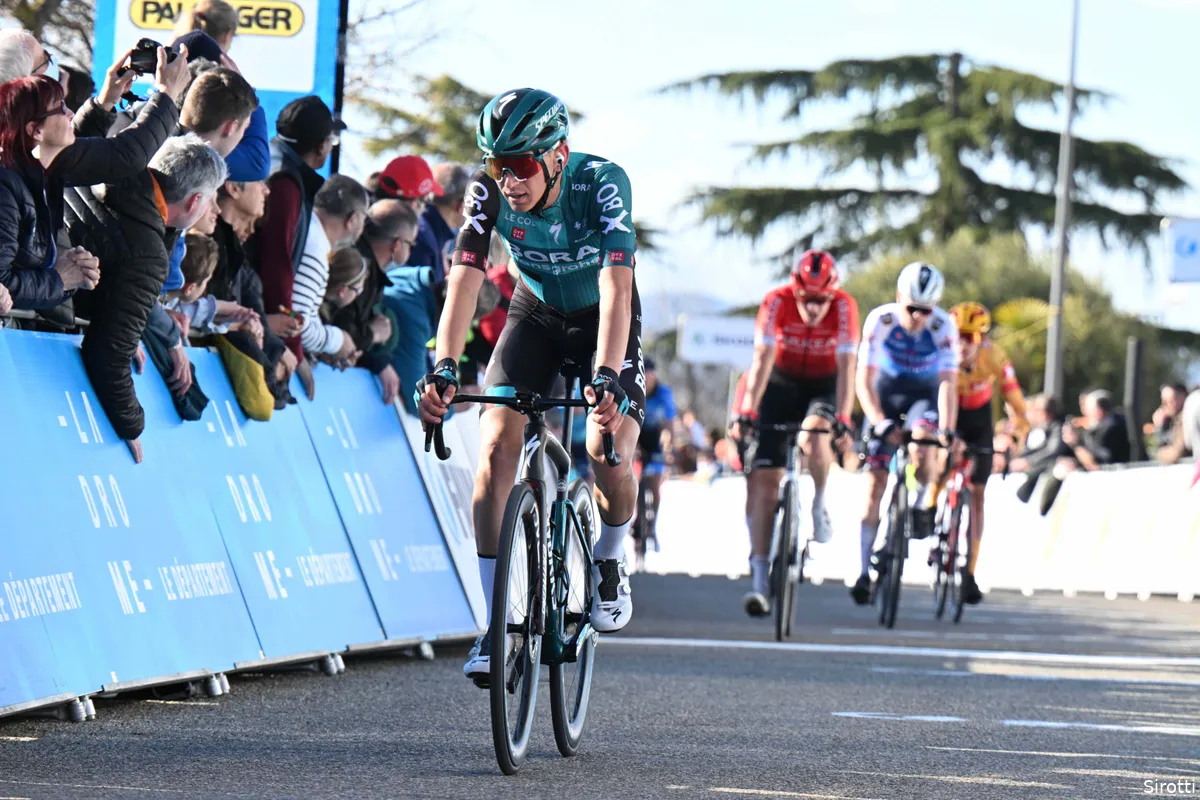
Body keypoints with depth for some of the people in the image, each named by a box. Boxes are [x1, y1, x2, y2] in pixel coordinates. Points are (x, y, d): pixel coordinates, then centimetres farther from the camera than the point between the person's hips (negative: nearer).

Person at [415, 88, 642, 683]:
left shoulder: (603, 183, -32)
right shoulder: (489, 189, -24)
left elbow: (616, 286, -42)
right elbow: (464, 280, -31)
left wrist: (607, 378, -55)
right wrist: (443, 370, -46)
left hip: (601, 318, -2)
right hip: (534, 314, 3)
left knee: (609, 453, -24)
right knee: (496, 448, -17)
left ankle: (610, 557, 11)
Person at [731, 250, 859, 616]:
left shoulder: (844, 307, -24)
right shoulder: (777, 302, -24)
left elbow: (846, 366, -29)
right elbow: (762, 360, -29)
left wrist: (843, 419, -39)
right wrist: (747, 412, -37)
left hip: (823, 385, -1)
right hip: (782, 383, 1)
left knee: (814, 440, -34)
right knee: (765, 476, -11)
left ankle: (819, 505, -3)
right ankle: (759, 577, -10)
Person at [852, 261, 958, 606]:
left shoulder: (944, 327, -25)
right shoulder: (880, 320, -25)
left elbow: (948, 383, -27)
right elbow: (864, 380, -26)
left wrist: (947, 429, -40)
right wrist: (879, 422, -39)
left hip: (925, 394, 0)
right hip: (887, 391, 0)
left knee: (922, 442, -34)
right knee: (874, 482, -6)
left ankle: (922, 503, -5)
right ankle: (865, 571, -2)